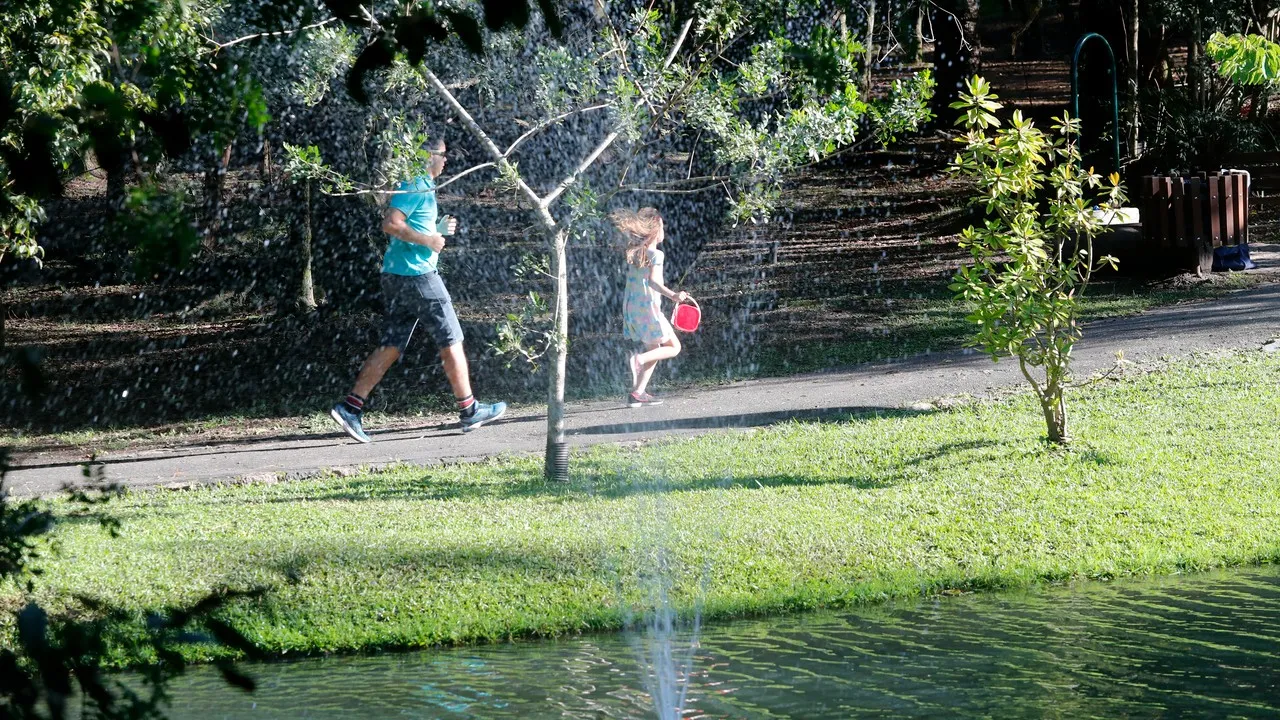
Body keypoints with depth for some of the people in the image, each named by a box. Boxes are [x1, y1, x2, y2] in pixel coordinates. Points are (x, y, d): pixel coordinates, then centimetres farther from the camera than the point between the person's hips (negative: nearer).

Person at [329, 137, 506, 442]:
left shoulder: (420, 185, 18)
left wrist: (438, 229, 14)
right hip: (416, 276, -10)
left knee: (391, 347, 7)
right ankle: (469, 411, 11)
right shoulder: (416, 186, -13)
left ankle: (350, 407, -1)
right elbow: (391, 224, -23)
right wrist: (429, 240, -18)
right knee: (451, 342, 2)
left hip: (397, 277, 10)